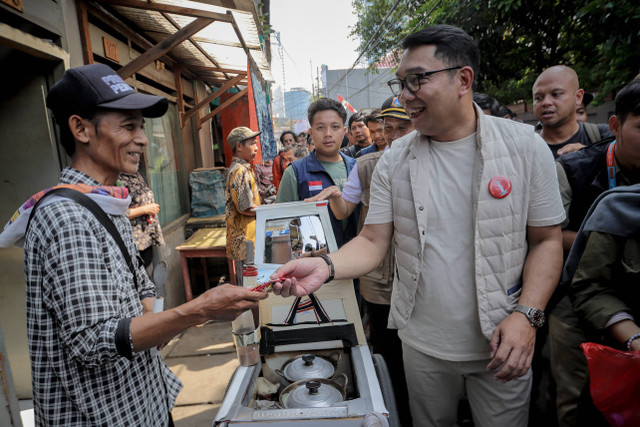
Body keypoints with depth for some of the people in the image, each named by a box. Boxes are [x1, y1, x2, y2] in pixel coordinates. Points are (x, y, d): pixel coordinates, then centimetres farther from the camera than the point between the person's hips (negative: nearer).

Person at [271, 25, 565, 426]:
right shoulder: (394, 160, -5)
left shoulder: (524, 145, -8)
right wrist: (326, 266, -25)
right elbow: (374, 241, -7)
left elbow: (546, 241, -4)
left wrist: (528, 315, -16)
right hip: (423, 343, 2)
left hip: (501, 344, -1)